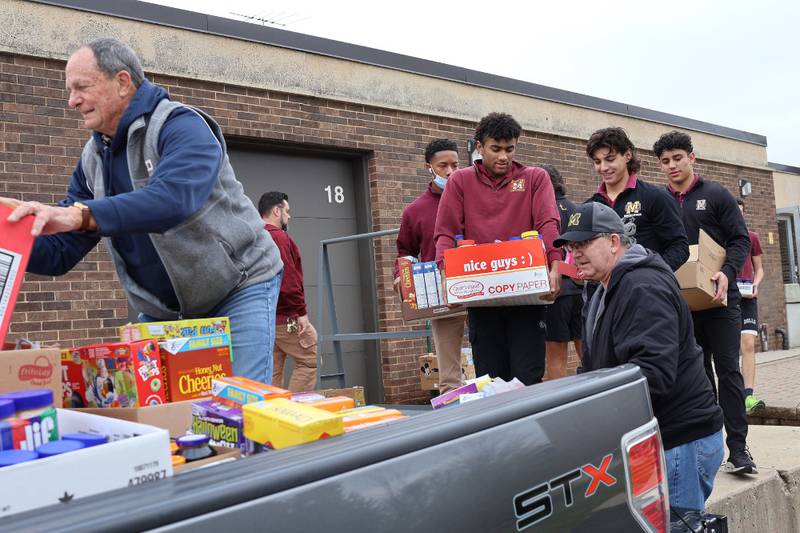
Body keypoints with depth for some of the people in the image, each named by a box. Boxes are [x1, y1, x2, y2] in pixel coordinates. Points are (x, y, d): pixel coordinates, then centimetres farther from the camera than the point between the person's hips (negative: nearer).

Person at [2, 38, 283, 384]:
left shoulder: (182, 125, -15)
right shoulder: (92, 159, 7)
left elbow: (173, 198, -36)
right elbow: (60, 252, 6)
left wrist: (80, 214, -45)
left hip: (239, 289, -6)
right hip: (161, 309, 7)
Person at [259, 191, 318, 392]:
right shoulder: (279, 237, -12)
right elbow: (288, 279, -20)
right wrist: (301, 311, -16)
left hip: (264, 318, 9)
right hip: (287, 318, -9)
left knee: (272, 371, 10)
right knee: (310, 361, -3)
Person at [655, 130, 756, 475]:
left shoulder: (716, 195, 2)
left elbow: (740, 240, -2)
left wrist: (728, 272, -19)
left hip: (719, 300, -3)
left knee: (728, 371, -3)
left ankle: (738, 449, 0)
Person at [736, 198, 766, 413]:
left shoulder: (751, 237, 13)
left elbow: (759, 268, 17)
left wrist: (755, 284, -2)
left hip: (746, 293, 1)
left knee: (748, 343, -11)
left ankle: (748, 395, -14)